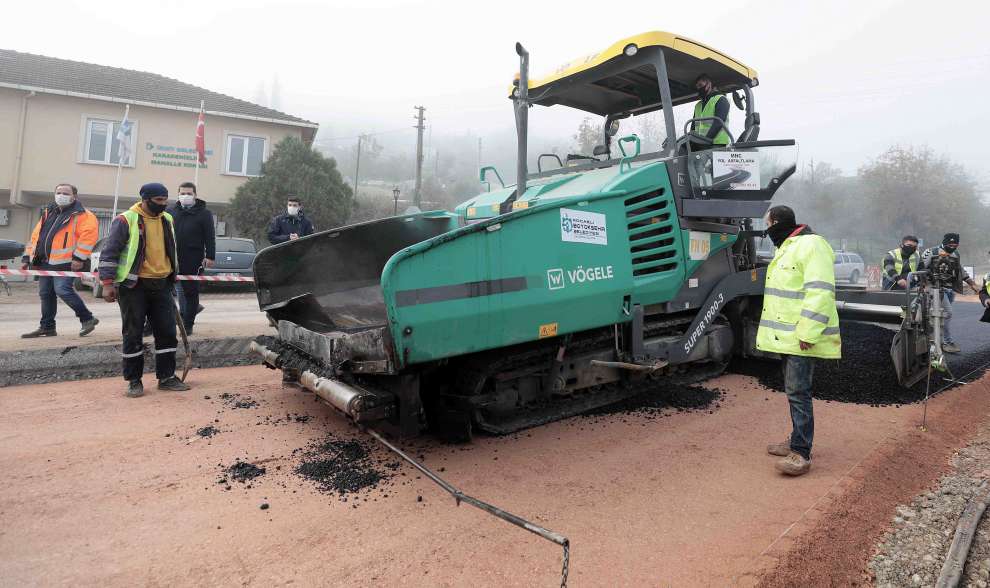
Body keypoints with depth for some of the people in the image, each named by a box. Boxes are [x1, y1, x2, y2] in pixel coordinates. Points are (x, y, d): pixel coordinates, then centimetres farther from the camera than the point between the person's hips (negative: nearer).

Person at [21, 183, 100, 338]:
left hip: (66, 262, -9)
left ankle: (87, 318, -4)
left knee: (63, 290, -18)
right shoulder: (48, 213, 19)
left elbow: (89, 235, -19)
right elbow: (36, 236, 22)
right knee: (45, 294, 11)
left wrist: (78, 257, -24)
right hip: (45, 262, 9)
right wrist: (28, 256, 16)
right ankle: (47, 327, 20)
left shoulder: (81, 215, -7)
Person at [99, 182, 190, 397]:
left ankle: (167, 377, 15)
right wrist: (108, 283, -13)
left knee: (167, 331, 5)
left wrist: (172, 277, 25)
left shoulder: (168, 220, 11)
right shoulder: (126, 220, -9)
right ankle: (134, 381, 12)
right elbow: (109, 253, -9)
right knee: (133, 334, 2)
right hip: (134, 285, -5)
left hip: (161, 285, 6)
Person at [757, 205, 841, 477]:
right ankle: (797, 441, 28)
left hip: (801, 337, -10)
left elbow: (820, 292, -23)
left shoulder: (810, 245, -14)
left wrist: (808, 333, -26)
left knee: (798, 392, -9)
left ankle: (801, 454, -4)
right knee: (793, 390, 17)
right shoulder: (786, 248, 19)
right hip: (787, 335, 10)